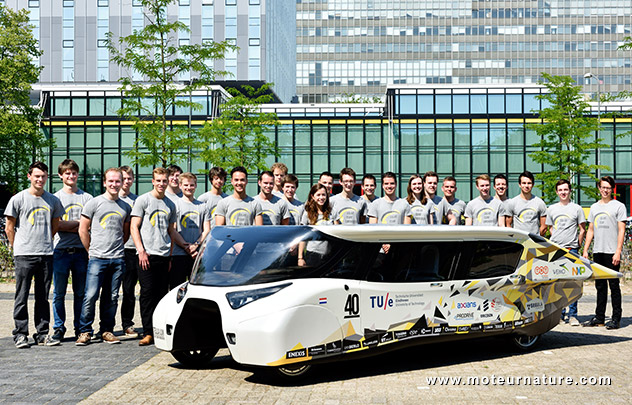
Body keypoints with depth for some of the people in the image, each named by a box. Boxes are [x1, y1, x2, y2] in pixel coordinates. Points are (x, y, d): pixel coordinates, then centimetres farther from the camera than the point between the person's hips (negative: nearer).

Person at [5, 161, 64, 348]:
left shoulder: (53, 200, 10)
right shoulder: (18, 199, 0)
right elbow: (9, 228, 5)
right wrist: (18, 247, 7)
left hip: (46, 255, 3)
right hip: (24, 255, -3)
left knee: (43, 297, 8)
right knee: (22, 297, 0)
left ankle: (42, 334, 14)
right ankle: (20, 334, 8)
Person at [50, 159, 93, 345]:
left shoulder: (86, 197, 10)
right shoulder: (55, 197, 5)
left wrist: (68, 225, -7)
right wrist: (78, 222, -6)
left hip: (81, 251, 1)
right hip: (61, 251, -1)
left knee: (80, 293, 5)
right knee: (58, 293, 1)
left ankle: (80, 328, 14)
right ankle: (58, 328, 11)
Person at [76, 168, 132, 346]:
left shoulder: (125, 207, 12)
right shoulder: (94, 203, 1)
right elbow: (83, 230, 4)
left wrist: (117, 248, 13)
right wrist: (92, 250, 4)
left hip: (118, 259, 3)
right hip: (97, 258, -3)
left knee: (112, 298, 7)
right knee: (90, 296, -8)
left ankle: (106, 331, 17)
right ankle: (85, 332, 3)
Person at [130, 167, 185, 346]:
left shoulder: (170, 204, 16)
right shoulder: (143, 200, 2)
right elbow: (134, 227, -2)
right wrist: (141, 251, -12)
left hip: (164, 255, 4)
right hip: (147, 254, -4)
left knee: (162, 294, 5)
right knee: (147, 293, -6)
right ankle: (148, 333, -3)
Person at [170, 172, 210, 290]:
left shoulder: (203, 206, 15)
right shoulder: (175, 205, 4)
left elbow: (207, 230, 10)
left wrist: (196, 245, -7)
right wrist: (186, 247, -11)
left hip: (198, 255, 3)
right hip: (179, 254, -3)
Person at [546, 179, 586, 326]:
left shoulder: (576, 208, 4)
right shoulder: (551, 209, 11)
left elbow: (582, 230, 8)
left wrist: (576, 246, 6)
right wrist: (557, 242, 12)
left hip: (571, 250, -3)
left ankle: (572, 315, -1)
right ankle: (559, 314, 11)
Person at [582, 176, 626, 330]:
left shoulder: (618, 206, 0)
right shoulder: (594, 207, 16)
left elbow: (621, 230, -6)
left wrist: (618, 252, -14)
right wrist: (585, 249, 10)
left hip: (612, 253, -5)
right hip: (597, 252, 5)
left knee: (614, 285, -3)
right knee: (600, 286, 10)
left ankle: (616, 318, 2)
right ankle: (599, 317, 15)